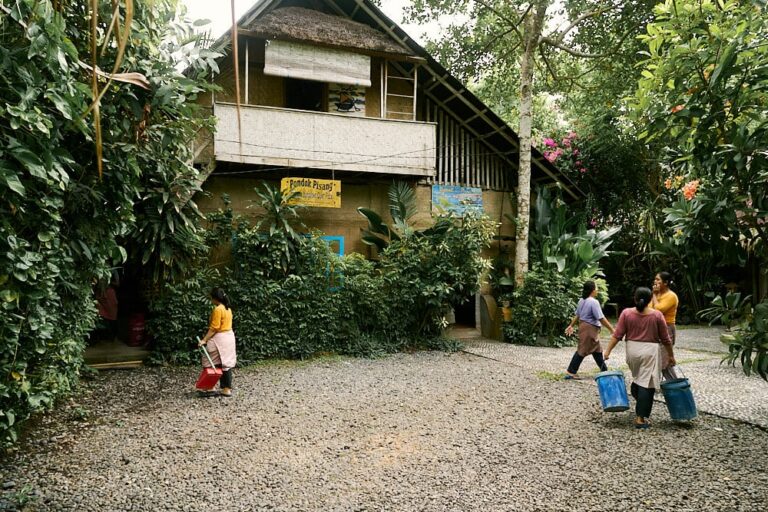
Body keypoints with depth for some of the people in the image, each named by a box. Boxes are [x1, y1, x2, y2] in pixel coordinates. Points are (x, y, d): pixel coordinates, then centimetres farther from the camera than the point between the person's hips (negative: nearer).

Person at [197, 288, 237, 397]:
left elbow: (214, 328, -20)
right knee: (226, 363, 9)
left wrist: (204, 340, -19)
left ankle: (210, 388, 3)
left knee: (210, 363, 0)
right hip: (229, 337, 9)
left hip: (220, 339, -9)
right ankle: (227, 388, 11)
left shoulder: (218, 309, -17)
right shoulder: (227, 308, 11)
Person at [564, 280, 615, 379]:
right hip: (589, 328, -10)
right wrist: (612, 329, -16)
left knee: (597, 349, 18)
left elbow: (577, 315, 16)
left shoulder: (582, 300, 8)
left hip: (583, 326, 10)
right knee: (582, 350, -4)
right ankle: (570, 372, -2)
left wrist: (571, 325, 24)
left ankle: (604, 371, 27)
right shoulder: (594, 302, -18)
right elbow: (601, 318, -20)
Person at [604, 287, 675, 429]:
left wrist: (608, 351, -3)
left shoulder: (626, 313, -5)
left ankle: (640, 410, 25)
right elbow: (665, 339, 0)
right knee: (646, 384, -2)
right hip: (650, 352, -3)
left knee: (637, 379, 23)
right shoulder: (657, 315, -7)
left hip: (632, 351, 3)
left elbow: (617, 335, -7)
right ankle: (641, 418, -3)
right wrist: (671, 355, 11)